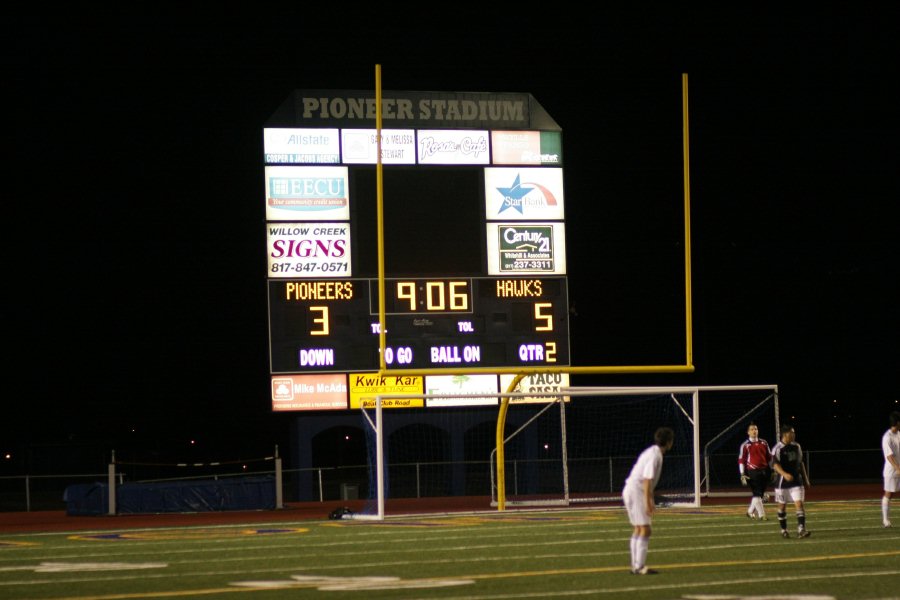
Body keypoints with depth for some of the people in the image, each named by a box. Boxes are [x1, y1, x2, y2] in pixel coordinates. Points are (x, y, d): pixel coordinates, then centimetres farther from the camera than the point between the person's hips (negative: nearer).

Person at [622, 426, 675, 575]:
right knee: (645, 530, -10)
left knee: (638, 529, 13)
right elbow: (647, 479, -21)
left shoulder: (653, 452, 15)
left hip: (629, 492, 10)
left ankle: (636, 565, 14)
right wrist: (648, 503, -22)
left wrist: (651, 499, 31)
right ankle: (640, 567, -13)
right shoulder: (655, 455, -16)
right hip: (636, 492, -10)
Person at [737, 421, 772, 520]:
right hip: (752, 472, -5)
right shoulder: (745, 445, -3)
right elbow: (741, 460, -4)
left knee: (761, 494, 10)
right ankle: (761, 515, -6)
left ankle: (750, 511, 26)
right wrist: (742, 475, -10)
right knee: (757, 494, -9)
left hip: (764, 471, 5)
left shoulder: (763, 443, 10)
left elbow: (769, 457, 15)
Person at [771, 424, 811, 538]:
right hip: (782, 482, -4)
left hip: (796, 481, 4)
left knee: (799, 504, -9)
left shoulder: (796, 447, 8)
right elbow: (775, 464, -20)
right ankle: (784, 530, 20)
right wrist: (785, 474, -37)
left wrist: (806, 479, 18)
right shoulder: (778, 448, -10)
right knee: (782, 506, 7)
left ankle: (801, 530, -15)